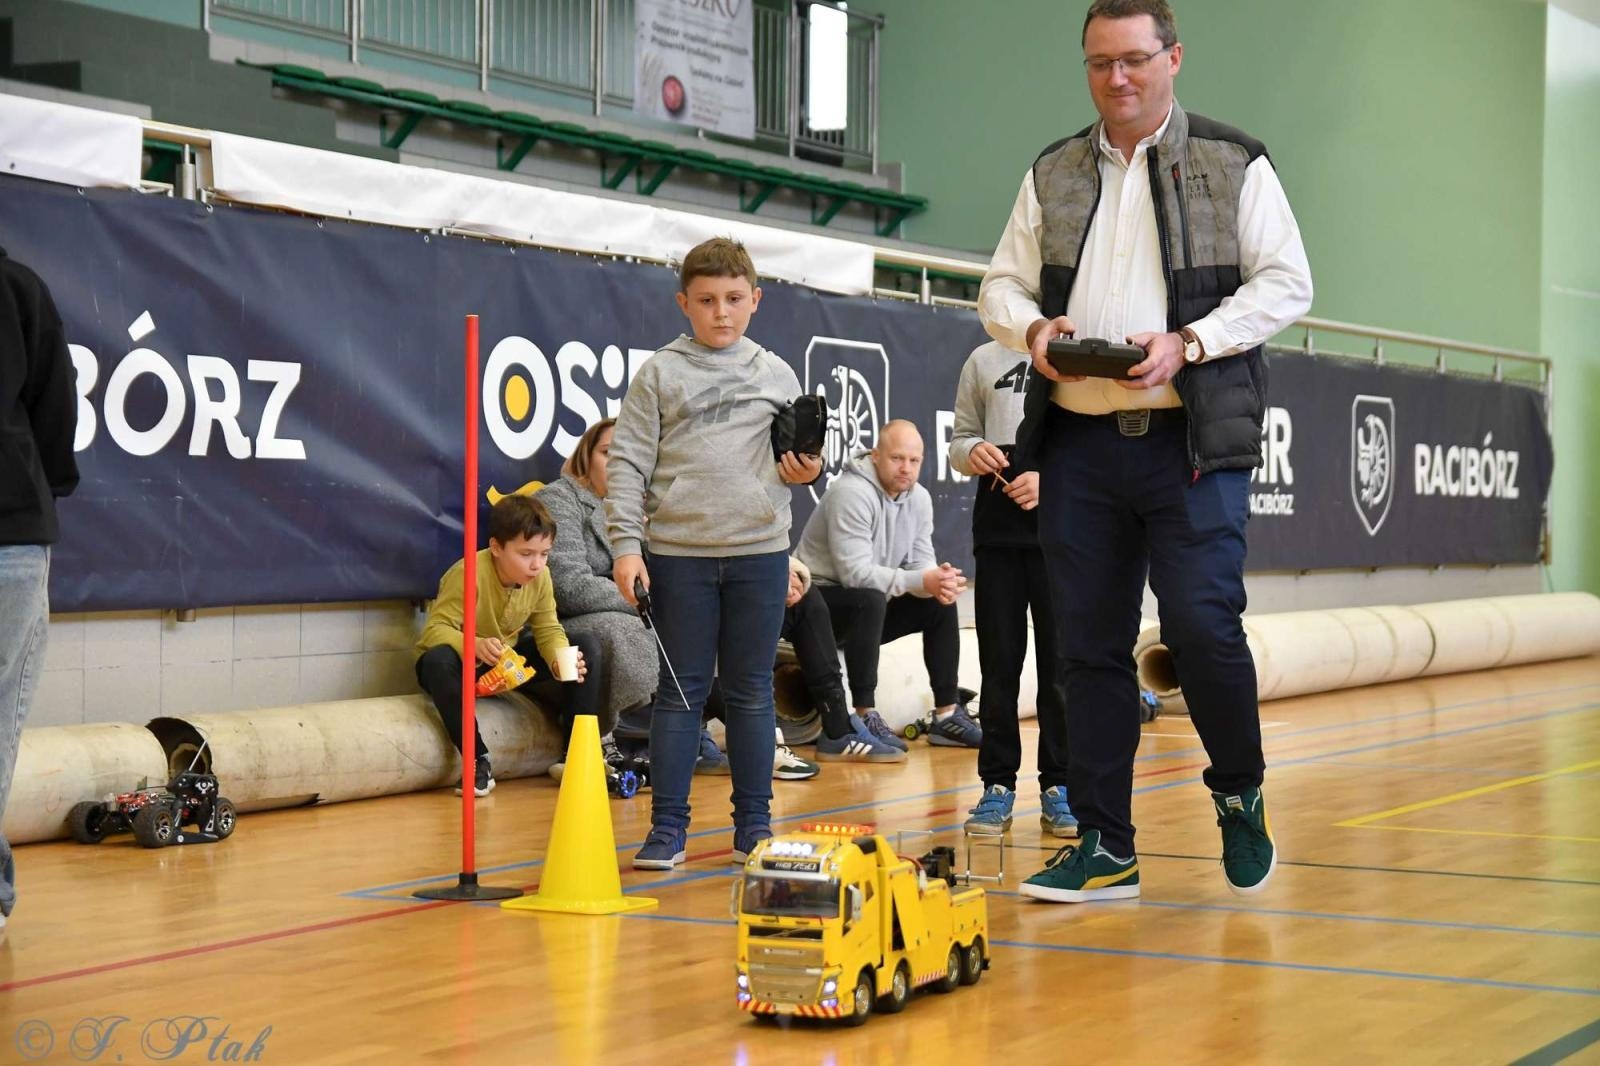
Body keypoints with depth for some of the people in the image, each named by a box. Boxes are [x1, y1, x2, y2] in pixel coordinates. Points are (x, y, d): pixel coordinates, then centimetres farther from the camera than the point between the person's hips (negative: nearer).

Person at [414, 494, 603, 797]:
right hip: (466, 662, -6)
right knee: (438, 660, -43)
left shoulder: (540, 576, -10)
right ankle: (478, 761, -30)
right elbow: (434, 630, -32)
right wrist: (474, 645, -52)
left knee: (589, 648, -10)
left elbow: (548, 630, -6)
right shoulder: (468, 573, -29)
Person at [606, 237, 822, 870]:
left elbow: (800, 456, 16)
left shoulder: (777, 375, 10)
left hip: (760, 551, 2)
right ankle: (668, 825, 7)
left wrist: (806, 470, -8)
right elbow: (628, 462, -1)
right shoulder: (660, 375, 2)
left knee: (751, 692, 7)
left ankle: (754, 823, 15)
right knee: (680, 691, 2)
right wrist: (626, 544, -9)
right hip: (678, 554, -2)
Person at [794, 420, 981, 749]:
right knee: (870, 599, -36)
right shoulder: (851, 493, -24)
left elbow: (920, 565, 0)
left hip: (871, 604, 8)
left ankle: (947, 715, 0)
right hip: (821, 601, -8)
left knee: (941, 604, -3)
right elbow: (854, 573, -31)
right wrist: (920, 581, -35)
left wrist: (940, 580, -25)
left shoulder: (919, 498, 2)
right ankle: (865, 716, -31)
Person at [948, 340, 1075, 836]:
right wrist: (972, 452, -6)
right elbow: (960, 438, 18)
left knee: (1061, 662, 0)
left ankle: (1059, 787, 9)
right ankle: (998, 785, 9)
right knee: (999, 661, 4)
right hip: (998, 530, 2)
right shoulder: (983, 360, 15)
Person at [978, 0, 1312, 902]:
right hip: (1079, 441, 4)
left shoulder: (1235, 165, 5)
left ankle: (1240, 796, 14)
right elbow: (1001, 286, 17)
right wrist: (1031, 328, -6)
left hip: (1194, 437, -4)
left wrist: (1188, 343, -14)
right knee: (1091, 647, 4)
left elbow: (1286, 282, -1)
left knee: (1203, 626, -12)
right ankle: (1105, 848, 12)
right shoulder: (1053, 175, 16)